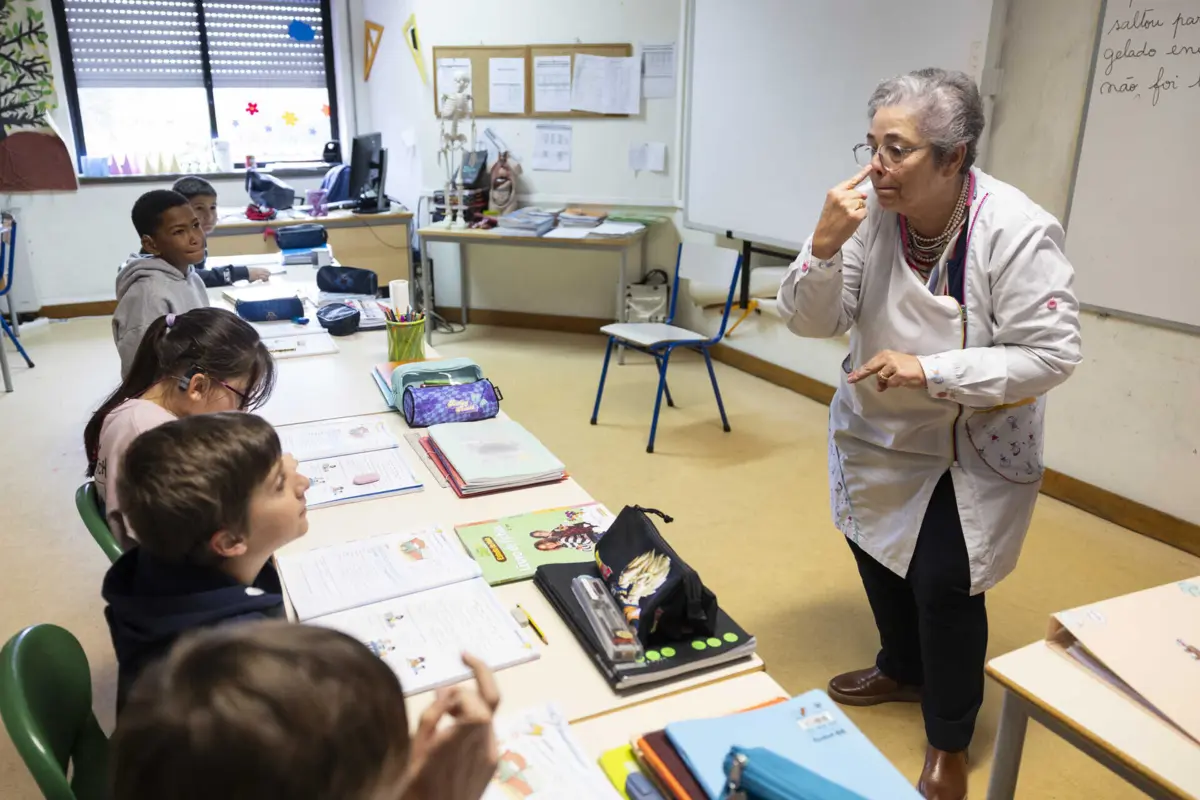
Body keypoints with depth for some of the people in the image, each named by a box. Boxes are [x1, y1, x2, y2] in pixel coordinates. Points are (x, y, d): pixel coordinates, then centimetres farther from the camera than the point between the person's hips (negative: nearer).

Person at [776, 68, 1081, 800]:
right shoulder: (870, 212, -17)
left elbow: (1051, 355, -24)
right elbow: (813, 322, -15)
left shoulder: (1018, 231, -26)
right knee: (879, 552, 19)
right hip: (879, 432, 5)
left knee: (945, 585, -4)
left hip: (976, 448, -4)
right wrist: (825, 244, -33)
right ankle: (903, 670, 49)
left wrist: (929, 370, -31)